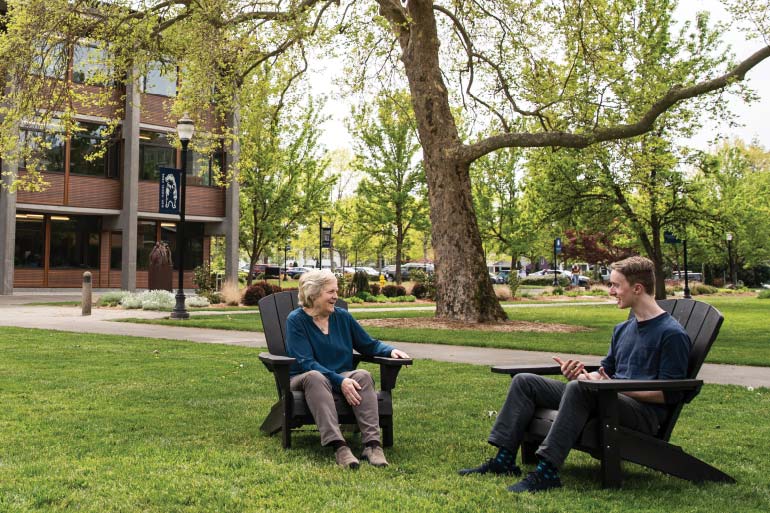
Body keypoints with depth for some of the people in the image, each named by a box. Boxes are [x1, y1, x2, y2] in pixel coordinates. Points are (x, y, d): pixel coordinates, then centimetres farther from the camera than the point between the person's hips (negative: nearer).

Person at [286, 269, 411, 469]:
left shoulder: (342, 316, 9)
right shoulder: (296, 320, -5)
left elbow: (369, 344, 18)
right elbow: (306, 362, -16)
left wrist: (390, 350, -4)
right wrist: (340, 381, -27)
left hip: (342, 377, 4)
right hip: (303, 379, -3)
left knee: (362, 375, -29)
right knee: (315, 377, -38)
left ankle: (372, 444, -41)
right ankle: (338, 446, -50)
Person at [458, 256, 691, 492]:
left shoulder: (673, 334, -8)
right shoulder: (622, 329, 19)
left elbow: (671, 393, -13)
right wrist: (584, 374, 0)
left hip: (644, 413, -9)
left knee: (579, 388, -39)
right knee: (524, 382, 1)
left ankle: (546, 472, -38)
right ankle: (504, 459, -5)